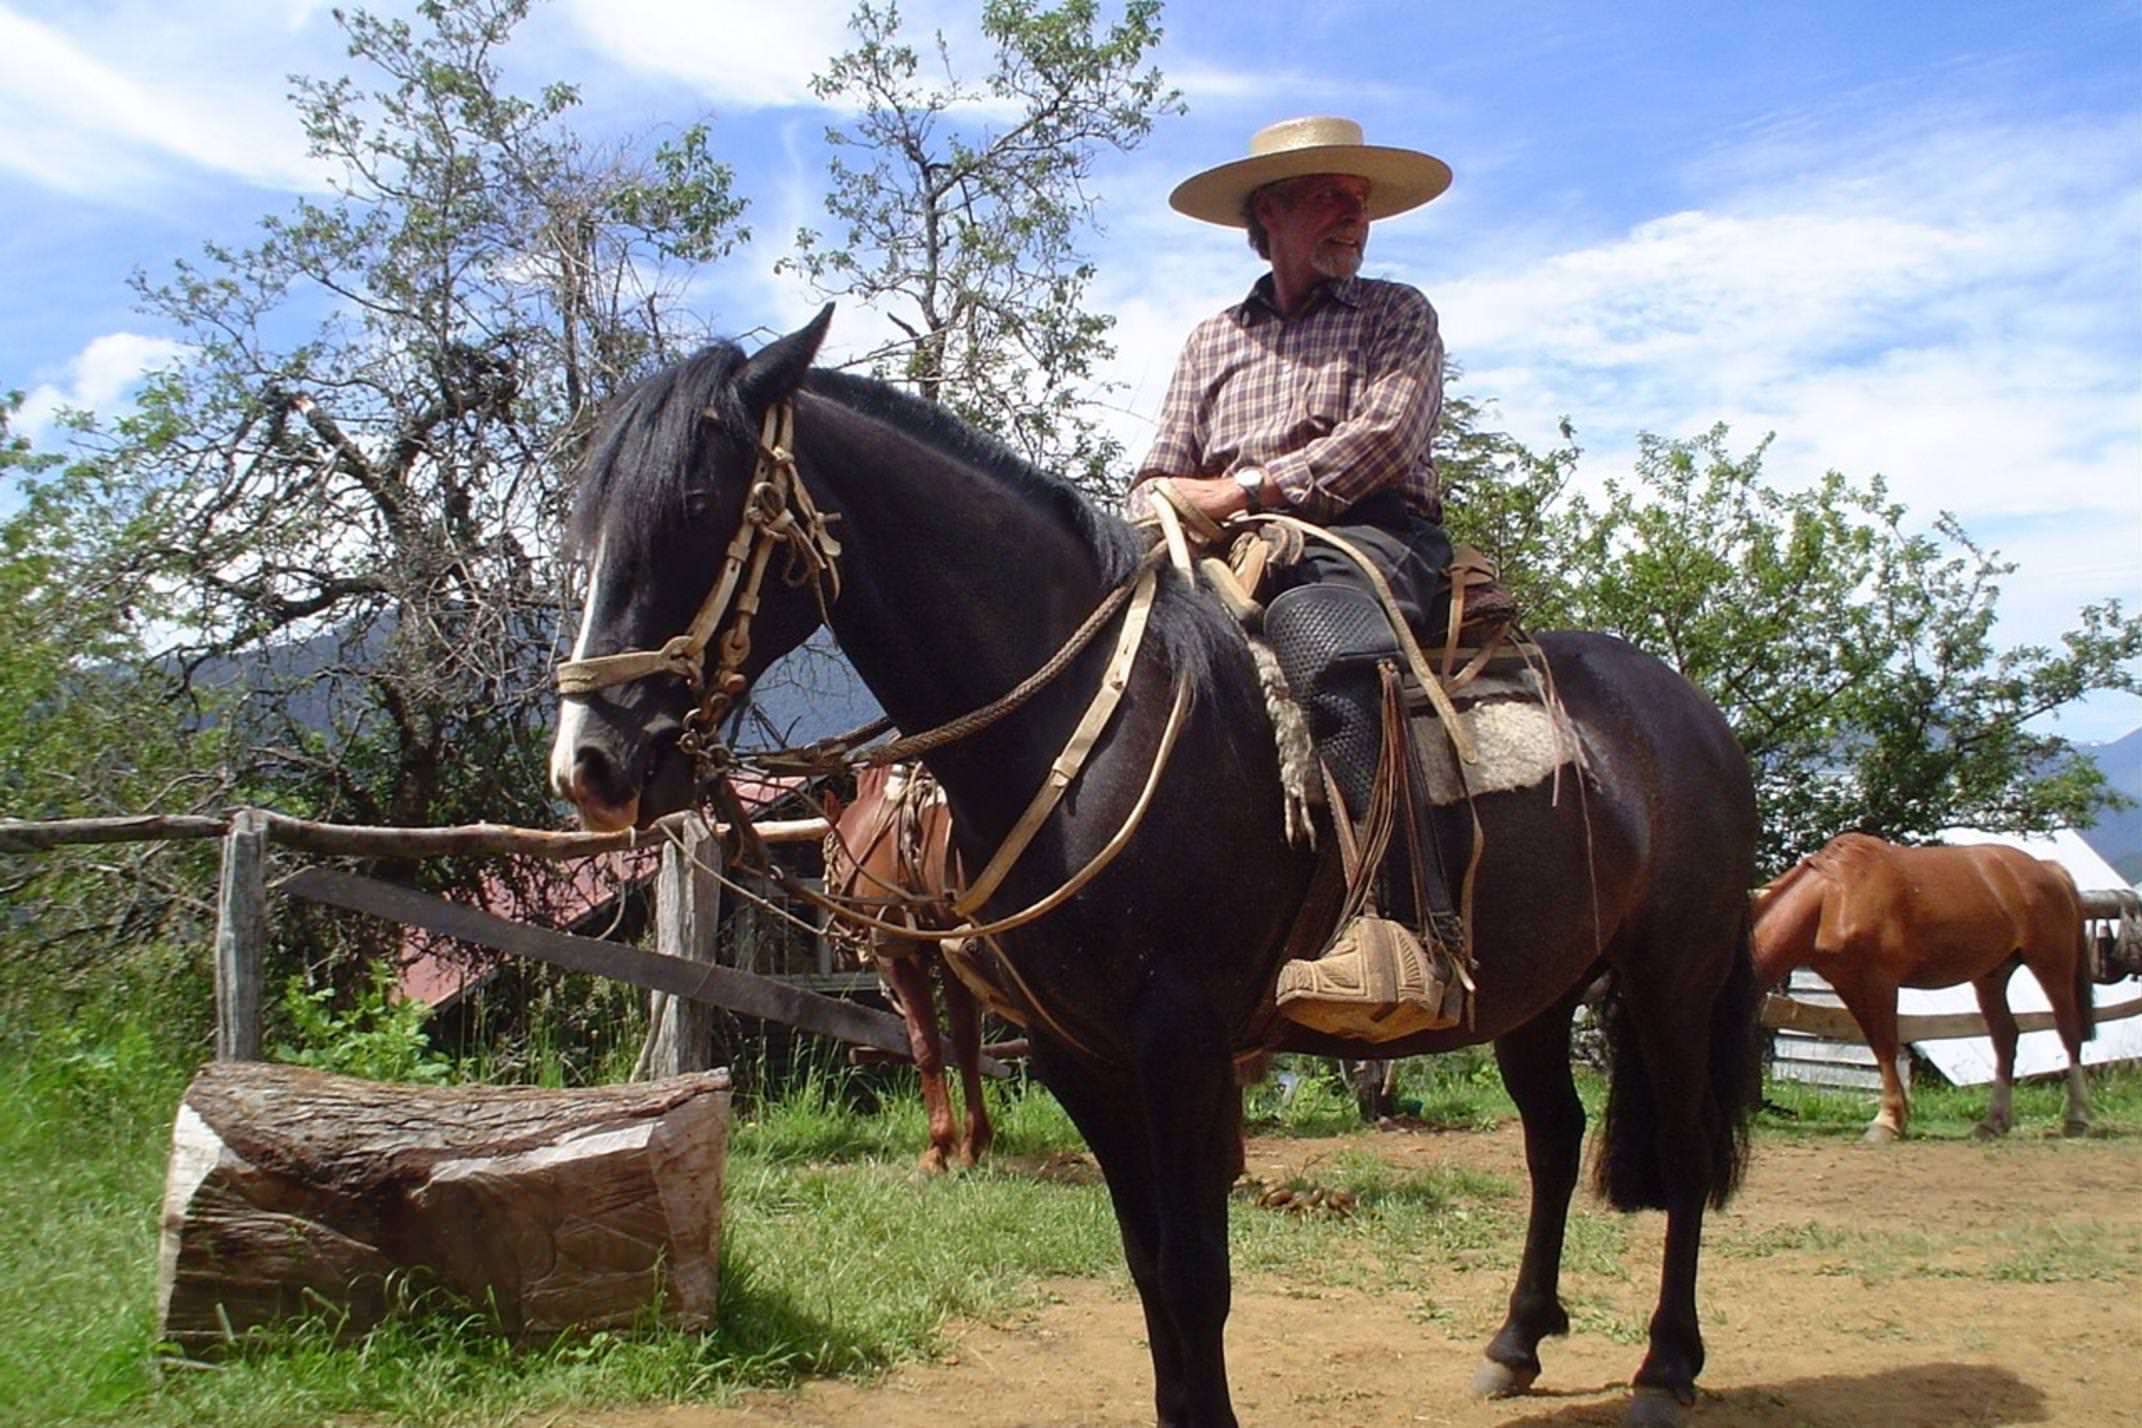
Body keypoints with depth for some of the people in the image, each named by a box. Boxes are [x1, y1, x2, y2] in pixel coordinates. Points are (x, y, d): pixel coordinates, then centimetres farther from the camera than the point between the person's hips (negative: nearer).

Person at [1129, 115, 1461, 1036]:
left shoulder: (1396, 314, 17)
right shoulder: (1212, 341, 27)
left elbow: (1385, 433, -2)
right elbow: (1159, 478, 21)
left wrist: (1245, 490, -12)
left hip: (1369, 537, -5)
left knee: (1314, 636, -40)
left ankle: (1417, 931, -49)